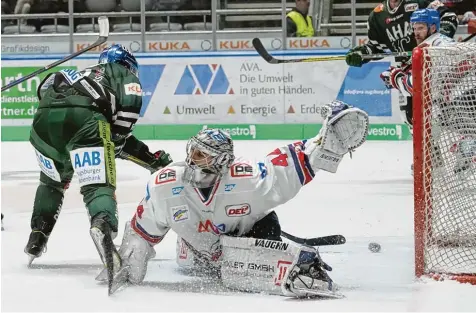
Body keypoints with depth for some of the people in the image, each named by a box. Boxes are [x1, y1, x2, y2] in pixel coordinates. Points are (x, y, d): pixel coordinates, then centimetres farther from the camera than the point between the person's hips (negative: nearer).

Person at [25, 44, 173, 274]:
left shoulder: (87, 74, 46)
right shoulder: (123, 74, 28)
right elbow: (130, 101, 2)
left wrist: (151, 157, 41)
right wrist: (116, 140, 9)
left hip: (43, 118, 6)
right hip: (80, 116, -6)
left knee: (52, 181, 31)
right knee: (97, 184, -12)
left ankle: (36, 239, 26)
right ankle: (103, 224, -42)